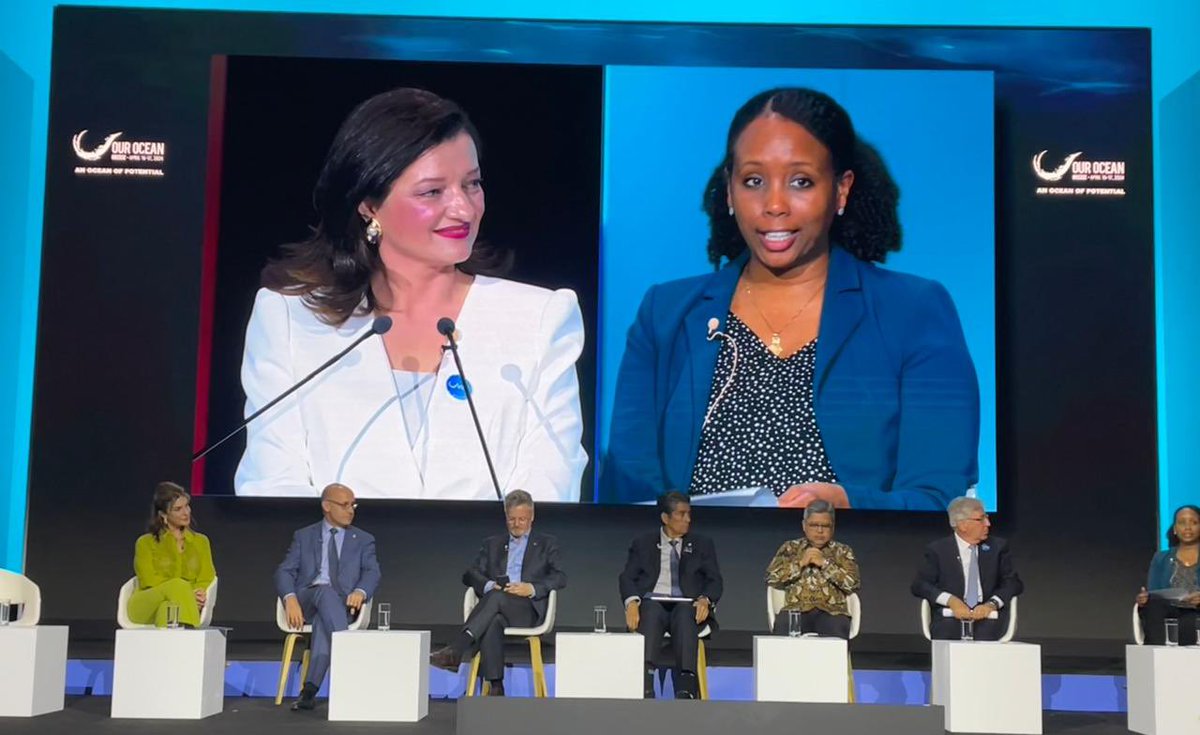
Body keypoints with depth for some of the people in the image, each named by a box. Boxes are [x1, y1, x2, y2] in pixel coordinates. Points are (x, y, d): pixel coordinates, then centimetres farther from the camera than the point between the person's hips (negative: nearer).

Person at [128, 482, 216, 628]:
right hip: (146, 606, -1)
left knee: (170, 606, -39)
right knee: (178, 585, -36)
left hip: (183, 607, 1)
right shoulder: (145, 543, 13)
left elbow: (207, 579, 10)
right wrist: (187, 594, -19)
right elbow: (149, 581, -1)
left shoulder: (201, 542, 22)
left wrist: (200, 595, -18)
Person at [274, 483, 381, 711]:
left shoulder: (363, 540, 17)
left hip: (341, 604, 0)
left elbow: (372, 572, 1)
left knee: (323, 619, -36)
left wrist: (360, 591, -24)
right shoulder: (304, 536, 17)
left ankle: (310, 689, -44)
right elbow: (284, 572, 5)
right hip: (306, 600, 0)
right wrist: (290, 599, -18)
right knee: (325, 592, -36)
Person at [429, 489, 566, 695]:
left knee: (496, 597, -35)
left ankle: (455, 651, -44)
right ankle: (495, 686, -42)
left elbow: (560, 577, 5)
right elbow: (470, 574, 13)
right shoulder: (492, 544, 27)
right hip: (494, 608, 2)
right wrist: (489, 585, -10)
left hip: (528, 611, -2)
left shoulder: (547, 544, 20)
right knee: (493, 621, -37)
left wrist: (531, 588, -15)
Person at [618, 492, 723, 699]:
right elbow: (627, 577, 7)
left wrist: (705, 600, -12)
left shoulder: (702, 545, 20)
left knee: (685, 613, -36)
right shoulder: (643, 544, 18)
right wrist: (632, 601, -15)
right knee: (650, 611, -37)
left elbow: (715, 580, 11)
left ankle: (685, 689, -49)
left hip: (687, 606, 1)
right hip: (653, 602, 0)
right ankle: (644, 689, -49)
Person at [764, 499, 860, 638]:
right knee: (783, 635, -33)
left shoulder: (842, 551, 16)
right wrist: (800, 563, -2)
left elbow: (854, 583, 1)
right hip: (796, 610, 0)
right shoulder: (790, 548, 18)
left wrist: (825, 563, -4)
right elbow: (771, 579, 6)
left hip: (832, 612, 0)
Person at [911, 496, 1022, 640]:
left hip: (987, 617, 1)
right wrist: (950, 600, -16)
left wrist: (992, 604, -14)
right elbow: (919, 585, 2)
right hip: (951, 616, -1)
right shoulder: (938, 550, 8)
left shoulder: (997, 547, 14)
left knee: (984, 638, -33)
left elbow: (1014, 582, 7)